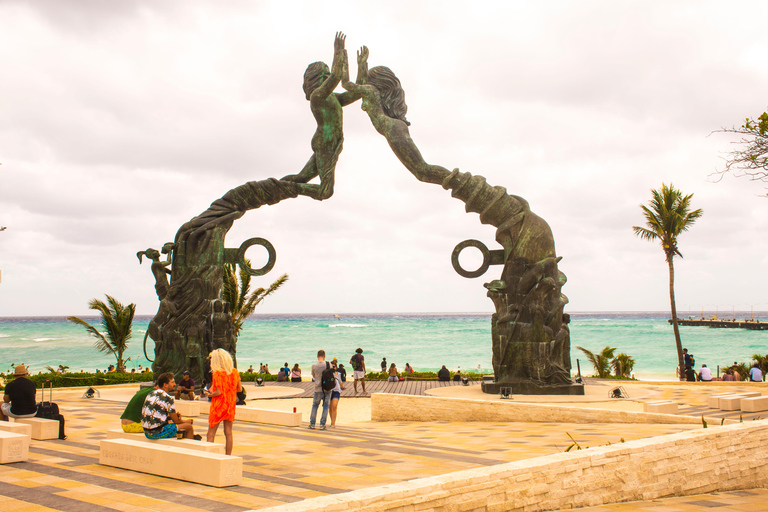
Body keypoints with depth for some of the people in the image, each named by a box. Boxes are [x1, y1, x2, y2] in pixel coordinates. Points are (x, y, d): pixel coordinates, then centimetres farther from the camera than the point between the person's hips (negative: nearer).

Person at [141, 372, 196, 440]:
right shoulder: (167, 398, -14)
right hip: (158, 433, -9)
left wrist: (170, 416, 10)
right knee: (189, 427, 2)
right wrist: (186, 421, 15)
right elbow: (176, 421, -5)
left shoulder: (151, 394, 11)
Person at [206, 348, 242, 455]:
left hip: (218, 405, -5)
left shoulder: (217, 373, -14)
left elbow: (218, 392, -19)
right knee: (228, 433, 10)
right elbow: (240, 389, 5)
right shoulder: (235, 372, 2)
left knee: (211, 434, 1)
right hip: (231, 405, 5)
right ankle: (228, 456, 11)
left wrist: (209, 394, -1)